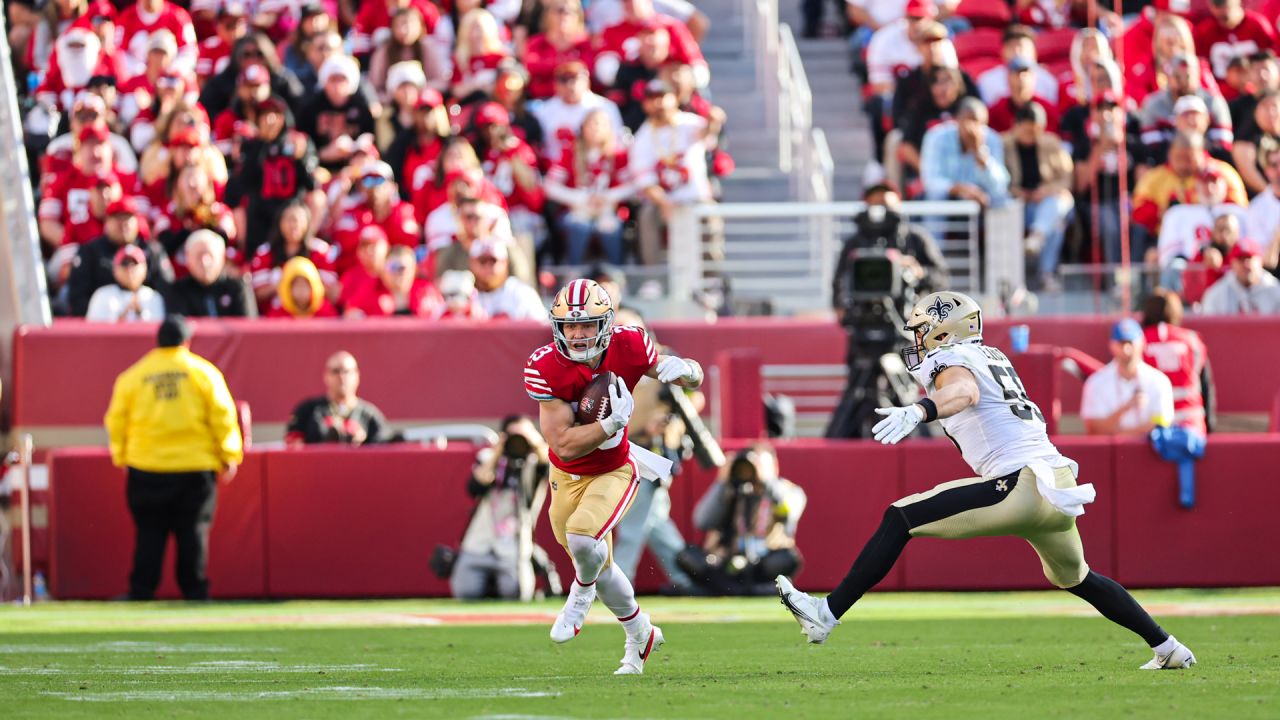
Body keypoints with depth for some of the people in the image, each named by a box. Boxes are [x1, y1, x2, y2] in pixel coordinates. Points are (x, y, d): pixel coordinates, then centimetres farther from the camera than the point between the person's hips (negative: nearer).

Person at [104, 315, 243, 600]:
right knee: (193, 532, 3)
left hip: (146, 468, 1)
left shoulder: (132, 376, 5)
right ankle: (194, 590, 0)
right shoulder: (203, 372, 1)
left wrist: (121, 457, 15)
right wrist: (229, 456, 4)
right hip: (195, 467, -1)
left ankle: (141, 592, 1)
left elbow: (116, 421, 6)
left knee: (149, 534, 4)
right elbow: (222, 416, -1)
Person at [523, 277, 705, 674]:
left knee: (582, 537, -28)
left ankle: (581, 593, 7)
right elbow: (564, 445, -28)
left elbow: (695, 378, -3)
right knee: (597, 564, 15)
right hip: (568, 476, 2)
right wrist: (614, 421, -38)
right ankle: (640, 634, 40)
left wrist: (682, 369, -26)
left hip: (614, 469, -1)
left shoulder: (627, 347, -19)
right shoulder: (546, 368, -25)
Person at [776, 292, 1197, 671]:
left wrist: (918, 412, -44)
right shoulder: (993, 358, 24)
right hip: (1061, 486, 9)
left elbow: (964, 391, -27)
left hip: (1021, 487, -9)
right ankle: (1168, 648, 38)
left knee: (900, 518, -8)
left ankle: (827, 614, -15)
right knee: (1074, 578, 34)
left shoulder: (953, 362, -2)